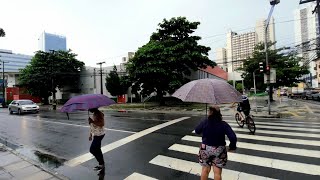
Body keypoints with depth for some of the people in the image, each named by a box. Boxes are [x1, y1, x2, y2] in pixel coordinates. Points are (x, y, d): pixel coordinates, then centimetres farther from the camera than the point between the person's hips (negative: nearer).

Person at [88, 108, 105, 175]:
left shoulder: (99, 114, -18)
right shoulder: (94, 114, 11)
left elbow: (102, 124, -28)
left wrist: (92, 121, -29)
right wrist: (90, 134, 21)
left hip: (99, 135, -10)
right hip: (95, 134, 10)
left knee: (92, 150, -7)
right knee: (97, 150, 16)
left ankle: (102, 164, 6)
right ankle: (101, 164, 30)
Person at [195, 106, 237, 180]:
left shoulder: (204, 122, -13)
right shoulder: (224, 124, -16)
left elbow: (197, 131, 2)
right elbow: (233, 137, -19)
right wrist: (232, 147, -1)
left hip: (205, 149, 1)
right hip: (219, 150, -1)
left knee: (205, 170, 19)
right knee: (217, 172, 14)